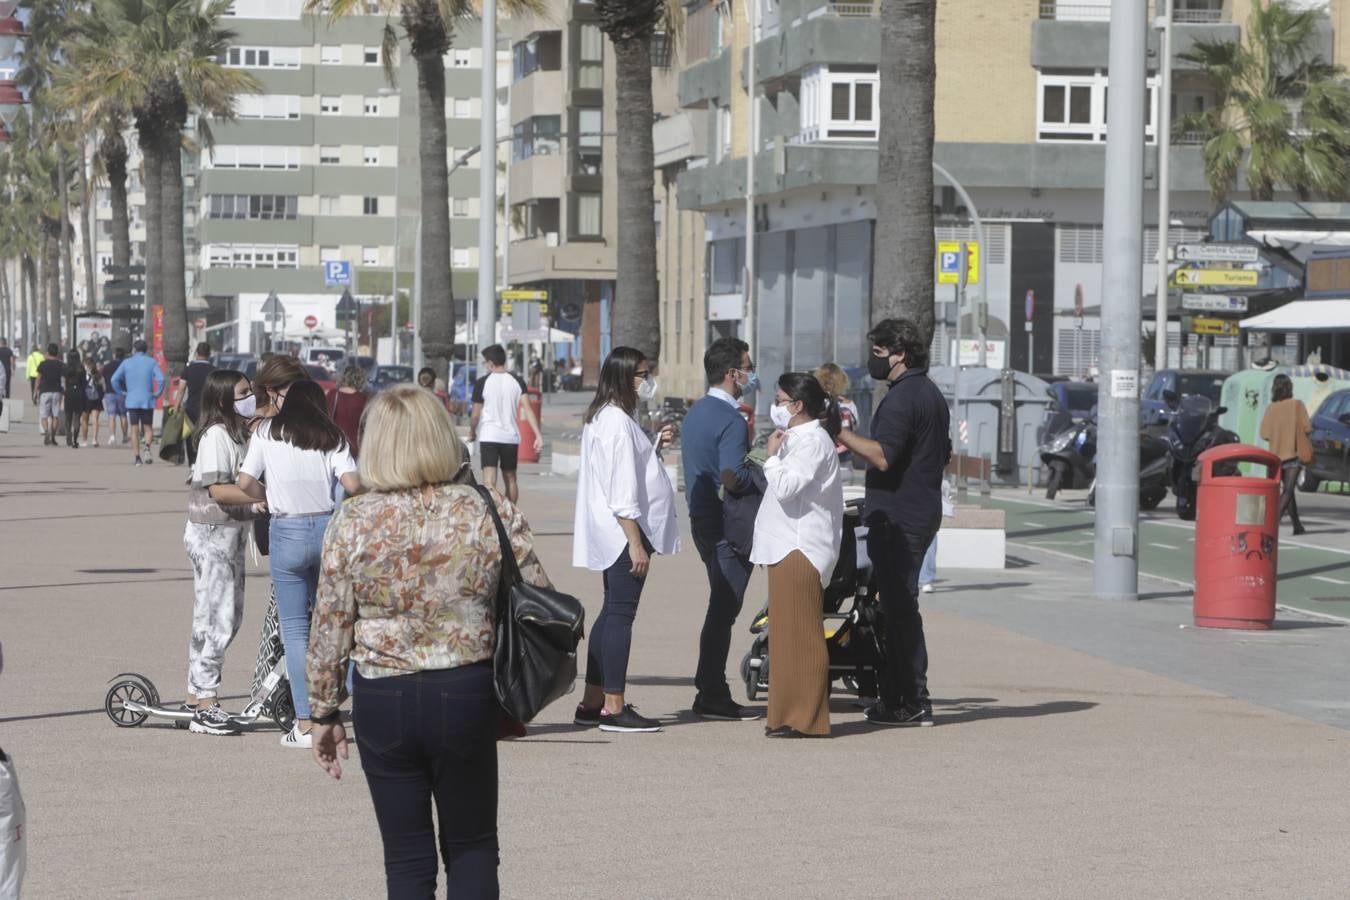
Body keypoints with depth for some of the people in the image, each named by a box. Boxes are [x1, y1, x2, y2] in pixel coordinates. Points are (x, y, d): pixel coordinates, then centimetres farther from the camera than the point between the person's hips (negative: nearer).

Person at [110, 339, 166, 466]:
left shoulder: (127, 362, 4)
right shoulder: (151, 362, 2)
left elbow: (114, 379, -2)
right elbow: (160, 379, -12)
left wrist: (122, 393, 7)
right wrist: (157, 393, -1)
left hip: (131, 401, 0)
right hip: (148, 400, 0)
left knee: (135, 430, 6)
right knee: (148, 428, 9)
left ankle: (137, 457, 3)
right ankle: (147, 448, -19)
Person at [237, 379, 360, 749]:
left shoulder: (267, 433, 2)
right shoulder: (332, 438, 4)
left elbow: (245, 482, -4)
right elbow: (352, 484, -9)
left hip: (287, 532, -2)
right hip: (328, 528, 2)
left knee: (295, 629, 3)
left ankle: (305, 724, 0)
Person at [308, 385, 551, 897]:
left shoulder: (351, 523, -7)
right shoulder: (492, 514, -5)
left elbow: (330, 629, -3)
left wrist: (324, 714, 9)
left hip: (381, 701, 0)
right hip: (466, 696, 0)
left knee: (407, 857, 10)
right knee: (471, 845, 15)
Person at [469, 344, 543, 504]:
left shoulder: (482, 383, -6)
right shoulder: (517, 381, 2)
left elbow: (475, 415, -1)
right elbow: (528, 409, -7)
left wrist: (472, 432, 19)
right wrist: (539, 435, -9)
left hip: (489, 437, -4)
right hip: (511, 437, 4)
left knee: (489, 480, -11)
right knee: (511, 479, 18)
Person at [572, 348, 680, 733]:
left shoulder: (604, 418, 16)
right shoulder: (617, 421, -16)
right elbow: (622, 491, -21)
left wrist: (656, 447, 9)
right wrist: (636, 543, -22)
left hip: (611, 536, 11)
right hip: (625, 531, -11)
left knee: (612, 613, 13)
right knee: (620, 614, -8)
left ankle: (593, 702, 17)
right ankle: (614, 708, -7)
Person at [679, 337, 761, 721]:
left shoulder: (696, 412, 13)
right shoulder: (730, 420, -17)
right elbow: (735, 477, -24)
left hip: (702, 520, 10)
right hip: (728, 526, -10)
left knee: (722, 607, 17)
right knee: (723, 609, -5)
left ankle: (709, 686, 21)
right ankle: (712, 697, -3)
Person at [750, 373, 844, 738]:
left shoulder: (812, 441, -11)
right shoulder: (798, 440, 21)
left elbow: (786, 487, -21)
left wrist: (772, 456, -11)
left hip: (800, 550, -11)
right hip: (788, 548, 11)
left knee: (800, 634, -10)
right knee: (788, 636, 11)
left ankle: (806, 719, -10)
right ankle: (788, 715, 15)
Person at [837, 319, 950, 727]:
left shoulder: (902, 398, -15)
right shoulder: (931, 393, 18)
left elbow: (883, 457, -26)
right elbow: (944, 454, 26)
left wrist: (842, 434, -22)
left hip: (896, 517, -10)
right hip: (922, 513, 11)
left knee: (900, 606, -8)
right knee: (899, 605, 14)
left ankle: (914, 701, -8)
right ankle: (894, 695, 18)